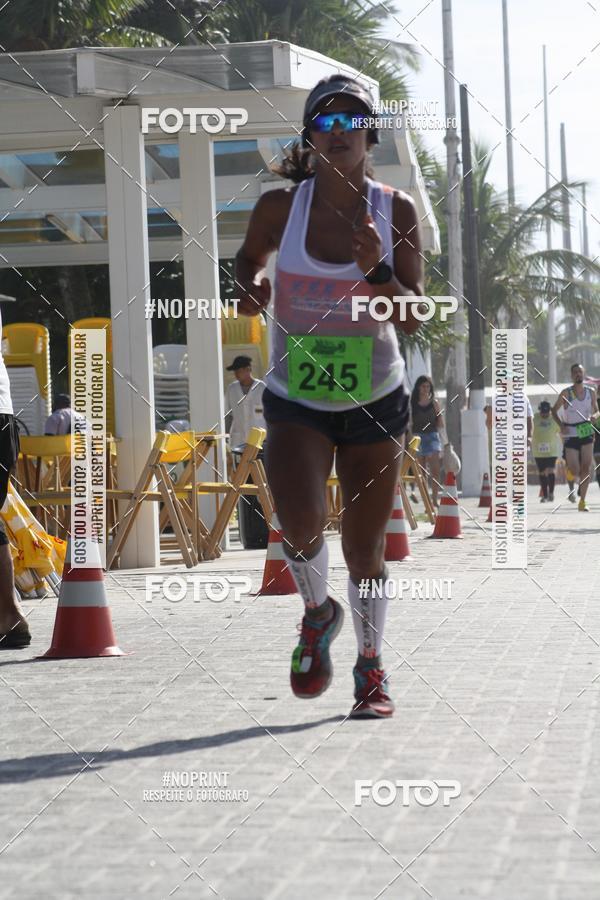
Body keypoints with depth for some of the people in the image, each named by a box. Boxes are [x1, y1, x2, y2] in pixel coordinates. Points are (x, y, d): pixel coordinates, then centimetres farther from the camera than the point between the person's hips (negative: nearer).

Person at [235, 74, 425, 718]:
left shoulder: (396, 211, -7)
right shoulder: (280, 207, -7)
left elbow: (412, 320, -7)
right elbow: (250, 257, 14)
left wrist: (377, 271, -25)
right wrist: (249, 290, -8)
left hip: (375, 399, 1)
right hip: (294, 400, -1)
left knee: (364, 549, 6)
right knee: (300, 524, -23)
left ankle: (371, 670, 28)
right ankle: (319, 612, 10)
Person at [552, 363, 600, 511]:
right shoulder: (566, 393, -5)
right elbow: (554, 411, 3)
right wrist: (560, 425, -14)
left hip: (587, 433, 2)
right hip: (570, 434, -2)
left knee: (587, 467, -9)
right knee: (575, 471, -8)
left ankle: (582, 502, -1)